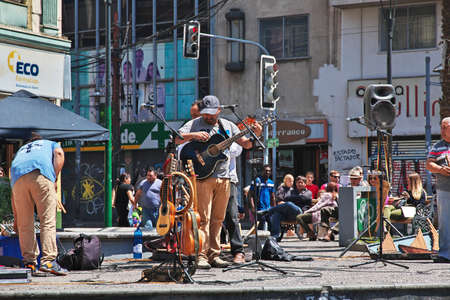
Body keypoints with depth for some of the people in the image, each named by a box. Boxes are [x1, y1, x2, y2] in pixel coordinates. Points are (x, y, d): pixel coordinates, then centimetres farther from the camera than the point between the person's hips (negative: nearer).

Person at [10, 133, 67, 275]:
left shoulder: (21, 150, 42)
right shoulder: (52, 144, 37)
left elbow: (14, 193, 37)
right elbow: (59, 154, 8)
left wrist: (16, 217, 40)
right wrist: (54, 180, 7)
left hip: (18, 177, 3)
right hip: (41, 174, -3)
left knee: (25, 225, 10)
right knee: (48, 221, -4)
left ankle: (29, 262, 8)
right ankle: (48, 261, -12)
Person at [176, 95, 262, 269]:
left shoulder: (228, 126, 15)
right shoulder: (195, 124, 4)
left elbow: (246, 144, 15)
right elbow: (175, 139, -5)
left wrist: (255, 135, -4)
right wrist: (192, 135, -20)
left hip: (223, 178, 4)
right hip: (202, 176, -4)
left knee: (217, 219, 7)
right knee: (203, 218, -9)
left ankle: (214, 255, 13)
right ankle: (201, 256, -9)